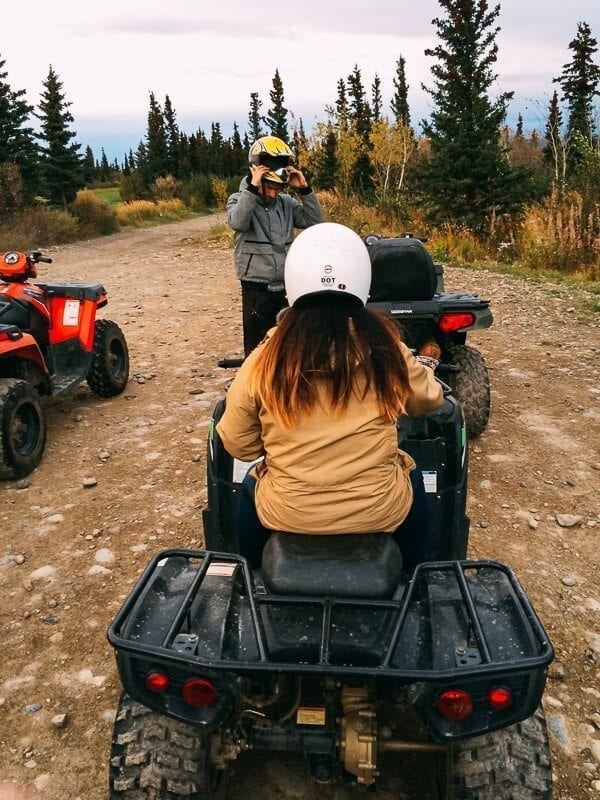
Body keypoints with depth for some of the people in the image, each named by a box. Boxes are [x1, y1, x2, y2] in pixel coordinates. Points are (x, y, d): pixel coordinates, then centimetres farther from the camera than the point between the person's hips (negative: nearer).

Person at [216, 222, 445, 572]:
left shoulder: (265, 359, -13)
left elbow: (239, 445, -3)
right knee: (412, 476, 33)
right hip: (379, 512, 1)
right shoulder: (386, 350, -12)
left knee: (252, 487, 33)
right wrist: (424, 371, 29)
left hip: (287, 514, 0)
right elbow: (429, 400, 8)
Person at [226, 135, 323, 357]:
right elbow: (237, 222, -22)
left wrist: (304, 189, -8)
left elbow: (315, 221, 0)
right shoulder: (239, 199, -1)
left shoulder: (287, 203, 9)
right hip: (256, 291, -4)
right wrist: (253, 187, -25)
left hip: (287, 289, 4)